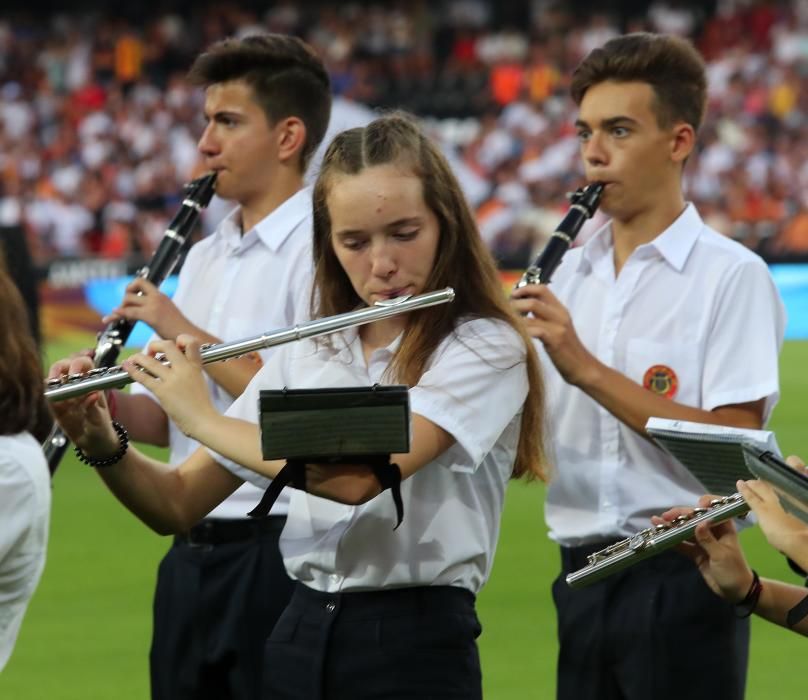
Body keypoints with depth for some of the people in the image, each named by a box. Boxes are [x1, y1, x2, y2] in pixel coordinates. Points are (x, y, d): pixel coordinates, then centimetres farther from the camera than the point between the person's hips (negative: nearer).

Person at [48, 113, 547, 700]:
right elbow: (177, 506, 11)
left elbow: (360, 475, -24)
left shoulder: (487, 348, -9)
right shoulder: (307, 354, 10)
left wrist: (202, 416, -15)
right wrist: (101, 441, -8)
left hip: (416, 650, -5)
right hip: (299, 640, 6)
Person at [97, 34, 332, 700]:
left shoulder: (320, 251, -10)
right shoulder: (203, 257, 16)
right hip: (192, 553, 8)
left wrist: (186, 332, -16)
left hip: (275, 551, -8)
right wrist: (105, 397, -3)